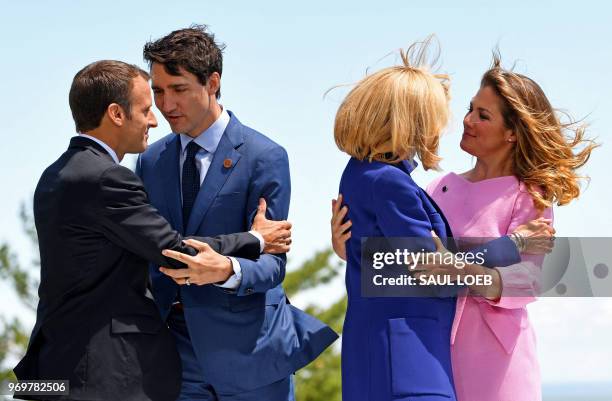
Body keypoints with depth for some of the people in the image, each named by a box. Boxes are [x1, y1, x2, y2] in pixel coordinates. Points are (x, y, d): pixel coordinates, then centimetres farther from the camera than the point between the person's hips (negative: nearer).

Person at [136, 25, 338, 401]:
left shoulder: (264, 157, -8)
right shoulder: (151, 161, 9)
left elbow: (272, 262, -13)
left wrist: (225, 271, -34)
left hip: (249, 355, -4)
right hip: (176, 351, 4)